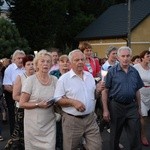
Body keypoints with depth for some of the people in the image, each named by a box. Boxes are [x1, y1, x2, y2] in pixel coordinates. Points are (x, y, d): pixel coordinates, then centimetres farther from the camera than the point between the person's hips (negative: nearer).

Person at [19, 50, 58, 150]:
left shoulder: (54, 80, 3)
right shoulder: (30, 80, -9)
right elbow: (22, 103, -9)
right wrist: (38, 105, -19)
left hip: (50, 123, 3)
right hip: (34, 124, -3)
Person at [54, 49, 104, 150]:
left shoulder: (89, 76, 8)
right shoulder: (64, 79, -9)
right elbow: (57, 100, -11)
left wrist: (98, 90, -3)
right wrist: (73, 102, -24)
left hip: (90, 118, 4)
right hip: (72, 120, -4)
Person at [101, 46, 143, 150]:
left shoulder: (135, 72, 6)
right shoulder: (112, 71, -6)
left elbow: (137, 91, 13)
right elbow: (105, 91, -7)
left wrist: (139, 107, 12)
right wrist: (105, 110, -11)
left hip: (132, 106, 3)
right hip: (116, 106, -3)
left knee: (136, 135, 3)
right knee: (115, 135, 13)